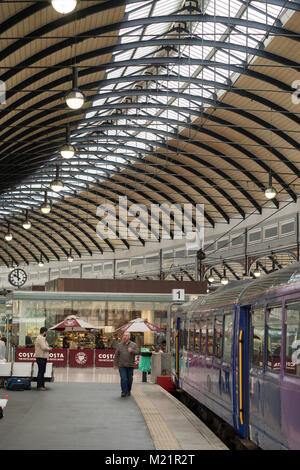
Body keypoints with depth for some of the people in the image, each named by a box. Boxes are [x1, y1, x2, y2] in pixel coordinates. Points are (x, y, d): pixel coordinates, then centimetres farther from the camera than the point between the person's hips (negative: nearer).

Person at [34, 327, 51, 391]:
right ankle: (39, 386, -5)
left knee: (42, 371, 13)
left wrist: (48, 347, 10)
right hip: (40, 357, -11)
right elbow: (44, 347, -24)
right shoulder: (40, 338, -16)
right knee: (41, 372, -8)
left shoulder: (42, 338, 19)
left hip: (43, 357, 11)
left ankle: (42, 385, 18)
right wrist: (49, 348, -8)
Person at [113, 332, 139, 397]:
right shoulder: (119, 345, 4)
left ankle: (128, 391, 24)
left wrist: (132, 351, -22)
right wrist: (115, 364, 3)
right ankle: (124, 392, -9)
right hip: (122, 365, -1)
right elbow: (116, 355, 5)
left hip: (130, 365, 1)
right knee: (123, 379, -11)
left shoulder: (133, 345, 5)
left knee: (130, 379, 7)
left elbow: (137, 352, -3)